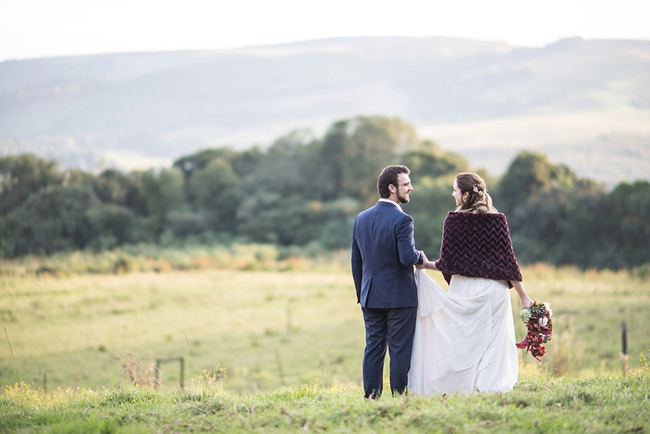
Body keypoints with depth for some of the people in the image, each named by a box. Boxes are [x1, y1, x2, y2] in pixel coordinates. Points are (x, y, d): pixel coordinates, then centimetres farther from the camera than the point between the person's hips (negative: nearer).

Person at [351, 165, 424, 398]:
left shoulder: (361, 219, 6)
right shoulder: (401, 220, -15)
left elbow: (356, 261, 11)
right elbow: (407, 258, -23)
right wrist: (420, 256, -1)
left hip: (371, 297, 6)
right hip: (400, 297, -6)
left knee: (373, 348, 10)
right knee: (400, 350, 0)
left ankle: (371, 397, 10)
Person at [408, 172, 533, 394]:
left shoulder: (453, 220, -5)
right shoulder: (497, 220, -1)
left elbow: (447, 263, -6)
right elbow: (507, 261, -3)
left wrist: (426, 265, 14)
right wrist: (522, 295, 2)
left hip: (463, 290, -1)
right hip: (493, 291, 1)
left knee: (462, 344, 8)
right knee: (492, 345, 4)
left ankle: (460, 388, 8)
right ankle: (486, 387, -3)